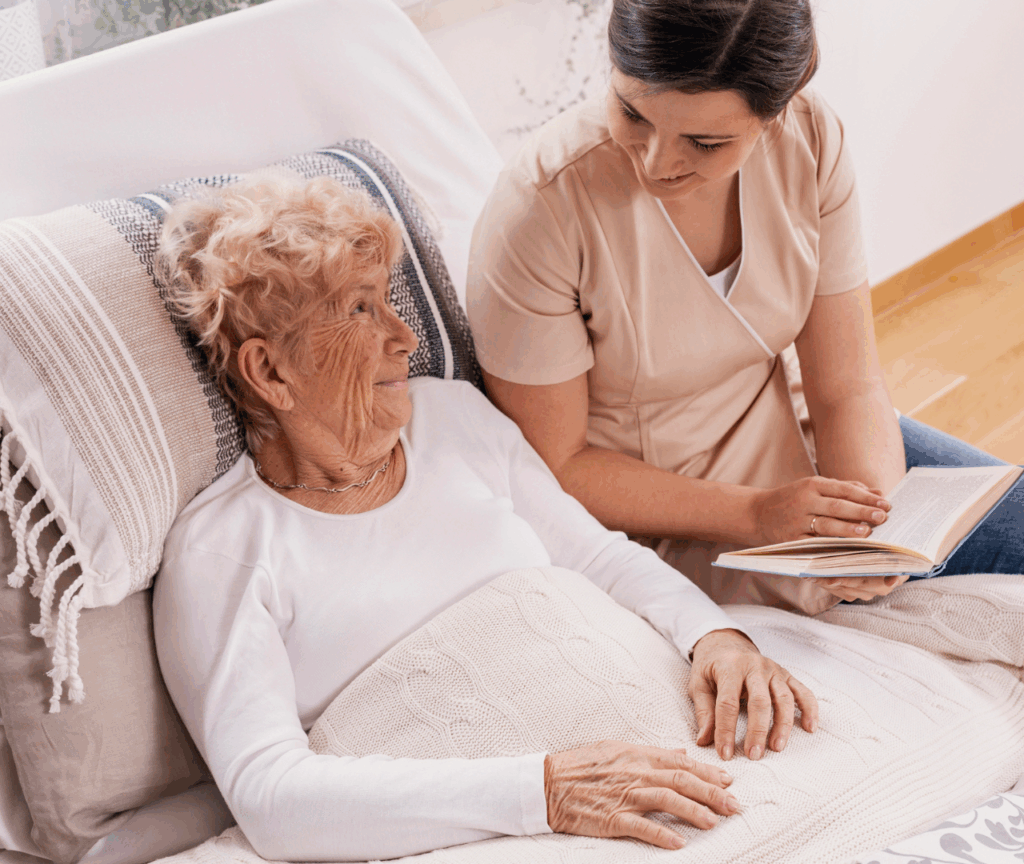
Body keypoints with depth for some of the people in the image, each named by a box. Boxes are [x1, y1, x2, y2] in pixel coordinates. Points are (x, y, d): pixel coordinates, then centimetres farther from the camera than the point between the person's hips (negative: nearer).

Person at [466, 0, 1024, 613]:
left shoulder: (811, 139, -14)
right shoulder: (537, 211, -28)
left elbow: (849, 386, -8)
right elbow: (556, 465, -19)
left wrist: (875, 523, -27)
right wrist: (755, 515, -27)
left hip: (788, 437, 5)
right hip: (657, 518, -5)